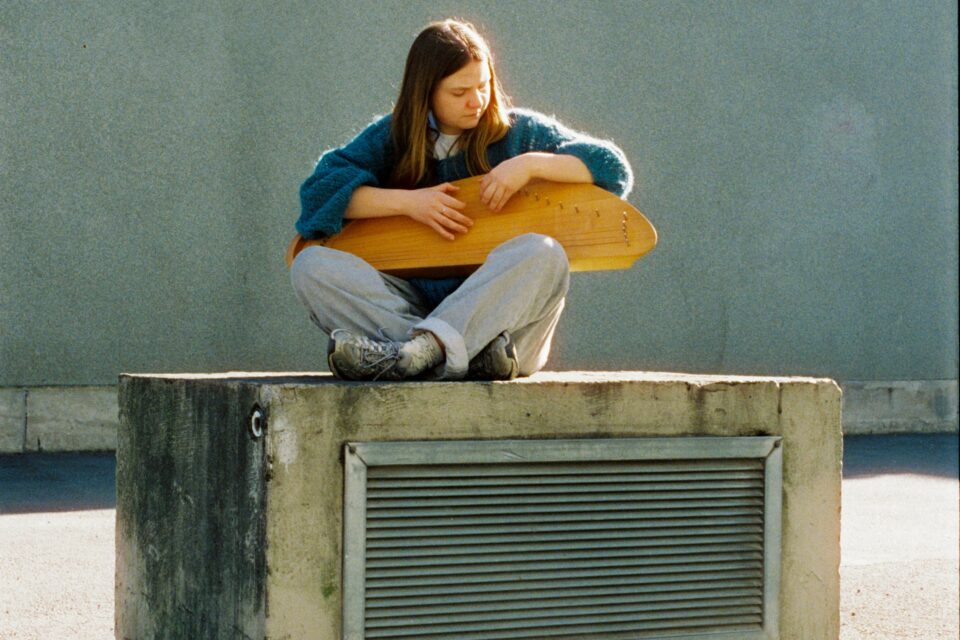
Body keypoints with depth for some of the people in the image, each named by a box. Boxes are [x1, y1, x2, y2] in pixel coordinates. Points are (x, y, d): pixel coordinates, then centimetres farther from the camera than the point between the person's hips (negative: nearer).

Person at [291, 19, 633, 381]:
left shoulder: (521, 132, 10)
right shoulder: (391, 138, 11)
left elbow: (615, 170, 3)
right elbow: (317, 190, -1)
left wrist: (531, 164, -11)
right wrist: (407, 201, -12)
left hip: (497, 309, -1)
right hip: (412, 304, 1)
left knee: (541, 253, -31)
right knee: (311, 265, -22)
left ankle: (419, 351, -44)